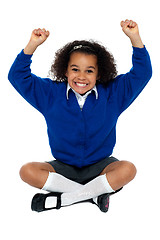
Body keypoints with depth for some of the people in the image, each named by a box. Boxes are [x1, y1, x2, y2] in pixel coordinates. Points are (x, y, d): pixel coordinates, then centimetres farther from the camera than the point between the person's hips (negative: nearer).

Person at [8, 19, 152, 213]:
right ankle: (94, 194, -22)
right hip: (63, 166, 1)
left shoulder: (112, 94, -4)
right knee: (27, 171, -26)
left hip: (99, 166, 0)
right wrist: (32, 45, -19)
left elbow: (142, 74, -7)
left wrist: (135, 38, -19)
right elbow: (17, 76, -5)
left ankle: (61, 199, -22)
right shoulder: (51, 94, -3)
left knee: (128, 169, -31)